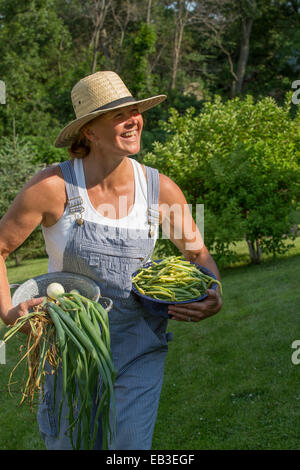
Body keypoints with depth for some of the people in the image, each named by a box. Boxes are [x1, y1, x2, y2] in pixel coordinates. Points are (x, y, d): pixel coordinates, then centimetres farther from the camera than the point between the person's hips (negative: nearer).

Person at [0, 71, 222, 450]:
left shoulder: (160, 189, -7)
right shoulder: (52, 187, -16)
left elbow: (198, 253, 8)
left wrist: (214, 297, -11)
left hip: (140, 350, 2)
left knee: (130, 444, 1)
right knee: (69, 443, 12)